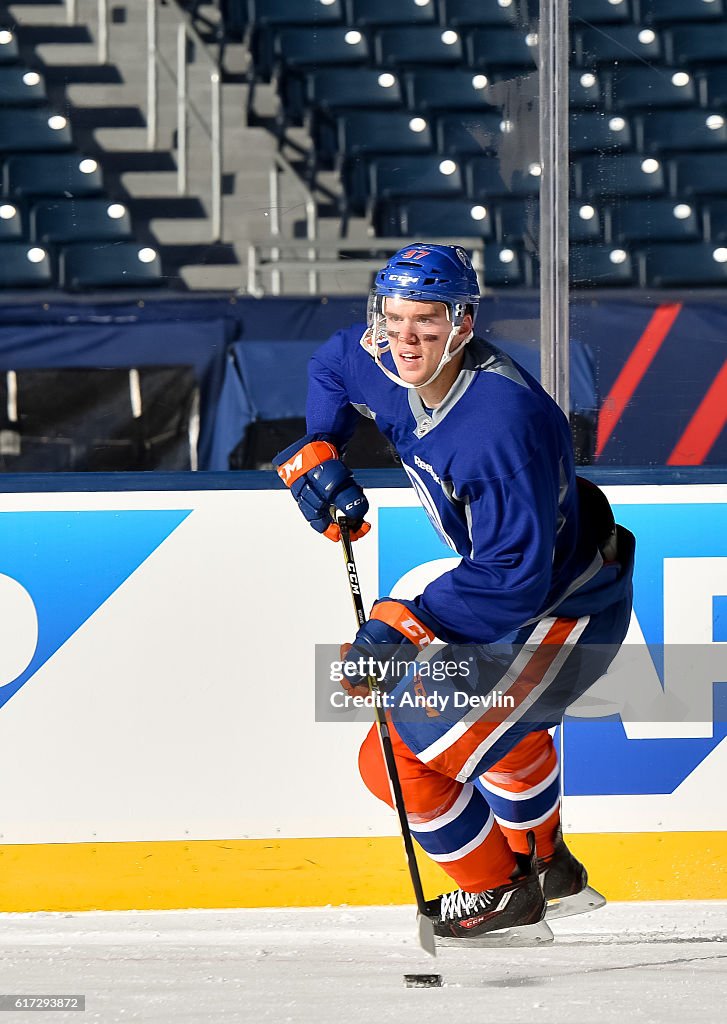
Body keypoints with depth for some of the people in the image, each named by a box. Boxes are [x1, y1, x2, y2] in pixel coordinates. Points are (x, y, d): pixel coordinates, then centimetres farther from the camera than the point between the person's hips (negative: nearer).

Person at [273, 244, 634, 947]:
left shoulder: (498, 422, -35)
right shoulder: (390, 372, -9)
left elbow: (515, 577, -35)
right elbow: (333, 366, 17)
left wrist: (405, 625, -37)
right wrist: (317, 454, 1)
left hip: (568, 609, -9)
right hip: (515, 580, 9)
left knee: (402, 755, -14)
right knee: (503, 724, 28)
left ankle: (497, 897, 6)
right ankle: (546, 871, 50)